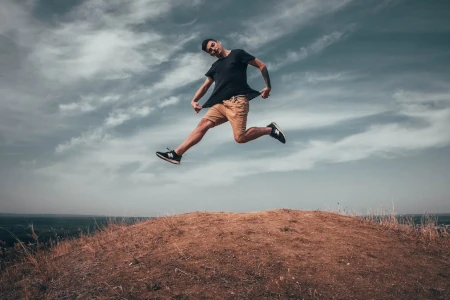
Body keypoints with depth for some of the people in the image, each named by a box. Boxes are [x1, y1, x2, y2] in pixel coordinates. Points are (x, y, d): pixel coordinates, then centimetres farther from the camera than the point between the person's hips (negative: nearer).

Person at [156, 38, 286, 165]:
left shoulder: (237, 53, 5)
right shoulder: (215, 66, 23)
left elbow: (262, 66, 5)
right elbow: (205, 86, 22)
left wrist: (268, 86, -2)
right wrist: (194, 101, 6)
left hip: (237, 101, -6)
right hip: (220, 103, 6)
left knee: (240, 137, -18)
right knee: (203, 124, -7)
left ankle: (270, 129, 3)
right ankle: (176, 154, -8)